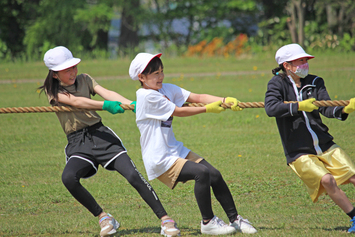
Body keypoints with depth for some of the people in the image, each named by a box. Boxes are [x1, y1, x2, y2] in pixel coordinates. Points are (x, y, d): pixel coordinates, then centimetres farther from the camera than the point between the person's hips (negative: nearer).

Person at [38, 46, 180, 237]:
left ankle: (165, 220, -11)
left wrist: (132, 104, -24)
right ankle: (103, 218, -12)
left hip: (101, 135, 2)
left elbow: (107, 93, -6)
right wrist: (105, 105, -32)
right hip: (78, 143, -2)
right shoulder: (52, 91, 1)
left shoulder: (84, 80, 11)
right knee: (68, 178, -30)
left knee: (133, 176, -16)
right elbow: (75, 102, -17)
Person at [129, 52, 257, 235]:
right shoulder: (148, 96, -16)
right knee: (202, 172, -24)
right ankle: (207, 222, -10)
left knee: (214, 175, -1)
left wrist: (224, 100, -13)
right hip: (160, 160, -8)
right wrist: (208, 109, -8)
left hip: (176, 150, 8)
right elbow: (178, 112, -12)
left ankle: (234, 219, 11)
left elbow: (196, 97, 0)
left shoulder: (167, 89, 8)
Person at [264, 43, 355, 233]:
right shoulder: (278, 83, -4)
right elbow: (271, 108, -22)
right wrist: (299, 106, -31)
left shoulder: (315, 82, 7)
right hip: (298, 153, -4)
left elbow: (326, 109, -6)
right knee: (327, 180, -23)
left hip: (325, 146, 4)